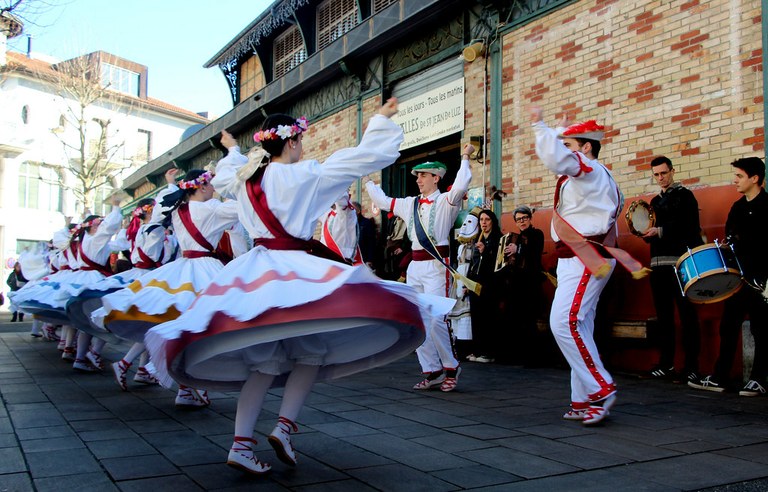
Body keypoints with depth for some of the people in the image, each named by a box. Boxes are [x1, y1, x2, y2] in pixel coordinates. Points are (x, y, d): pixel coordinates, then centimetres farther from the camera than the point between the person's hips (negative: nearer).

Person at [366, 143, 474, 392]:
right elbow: (382, 201, 26)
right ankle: (432, 372, 14)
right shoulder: (410, 204, 17)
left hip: (436, 265, -7)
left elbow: (461, 187, -20)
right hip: (414, 266, 7)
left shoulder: (445, 201, -1)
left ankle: (451, 367, 7)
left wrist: (465, 158, -15)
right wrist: (367, 180, 33)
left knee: (435, 319, -13)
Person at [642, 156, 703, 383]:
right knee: (663, 315, 6)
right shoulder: (655, 201, 21)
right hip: (658, 263, 6)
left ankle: (692, 365, -4)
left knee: (687, 313, -6)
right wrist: (646, 233, 2)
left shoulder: (684, 195, 3)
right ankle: (666, 363, 10)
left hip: (680, 262, -6)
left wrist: (660, 231, -16)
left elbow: (690, 226, -10)